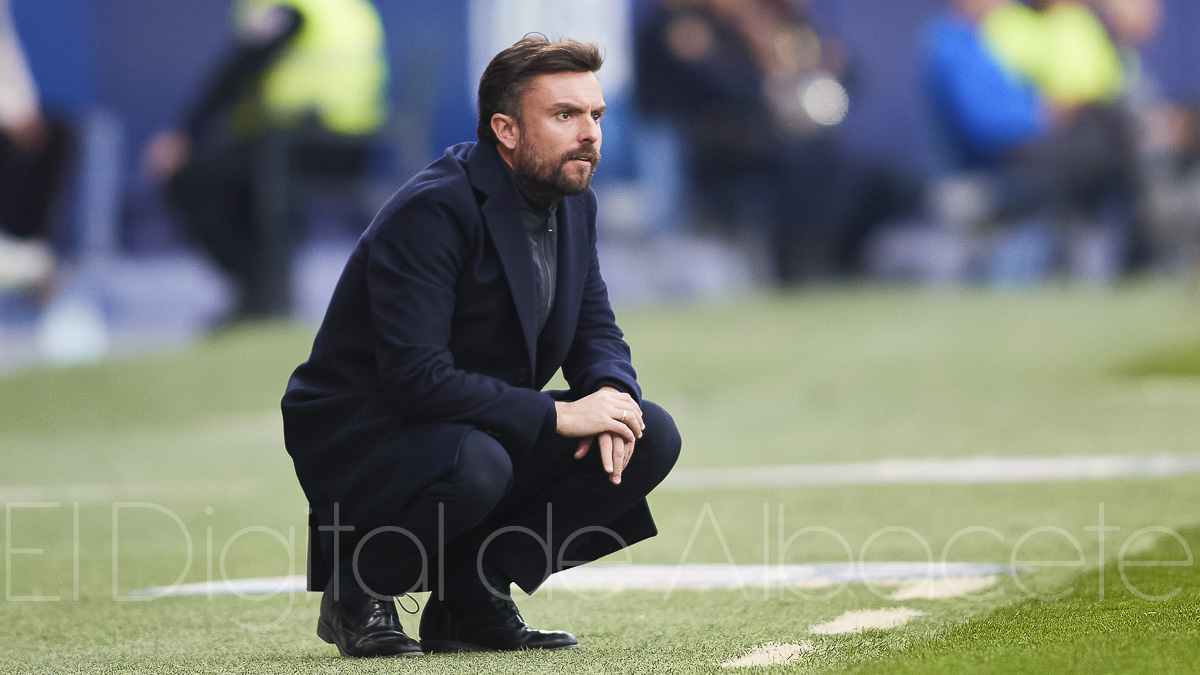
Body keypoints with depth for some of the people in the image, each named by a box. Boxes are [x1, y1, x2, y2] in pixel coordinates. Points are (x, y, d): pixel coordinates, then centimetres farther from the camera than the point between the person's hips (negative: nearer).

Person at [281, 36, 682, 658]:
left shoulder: (573, 204, 3)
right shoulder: (432, 211, -24)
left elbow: (595, 331, 11)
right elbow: (416, 376, -31)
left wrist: (611, 392, -14)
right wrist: (557, 416, -30)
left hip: (482, 433, 9)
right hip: (358, 438, -8)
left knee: (652, 438, -7)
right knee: (474, 466, -40)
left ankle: (472, 592, -2)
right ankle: (359, 589, -9)